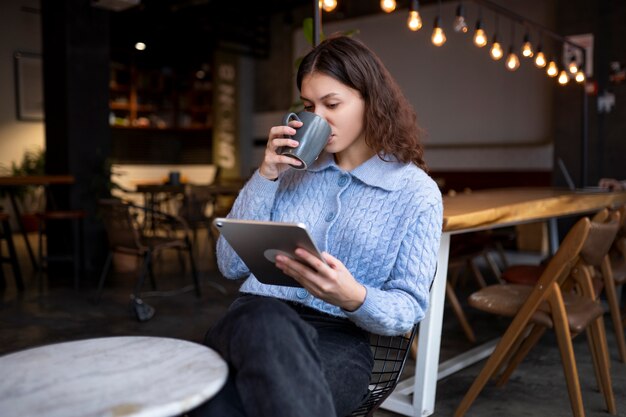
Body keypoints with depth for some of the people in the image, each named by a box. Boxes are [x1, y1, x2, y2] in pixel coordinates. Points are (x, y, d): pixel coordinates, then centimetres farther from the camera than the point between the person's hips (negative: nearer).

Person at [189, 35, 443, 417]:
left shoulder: (417, 192, 4)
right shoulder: (293, 168, 14)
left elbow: (409, 309, 1)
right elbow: (232, 265, 9)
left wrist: (353, 298, -22)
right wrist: (265, 176, 0)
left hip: (338, 339, -3)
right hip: (252, 319, 4)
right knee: (266, 320, -36)